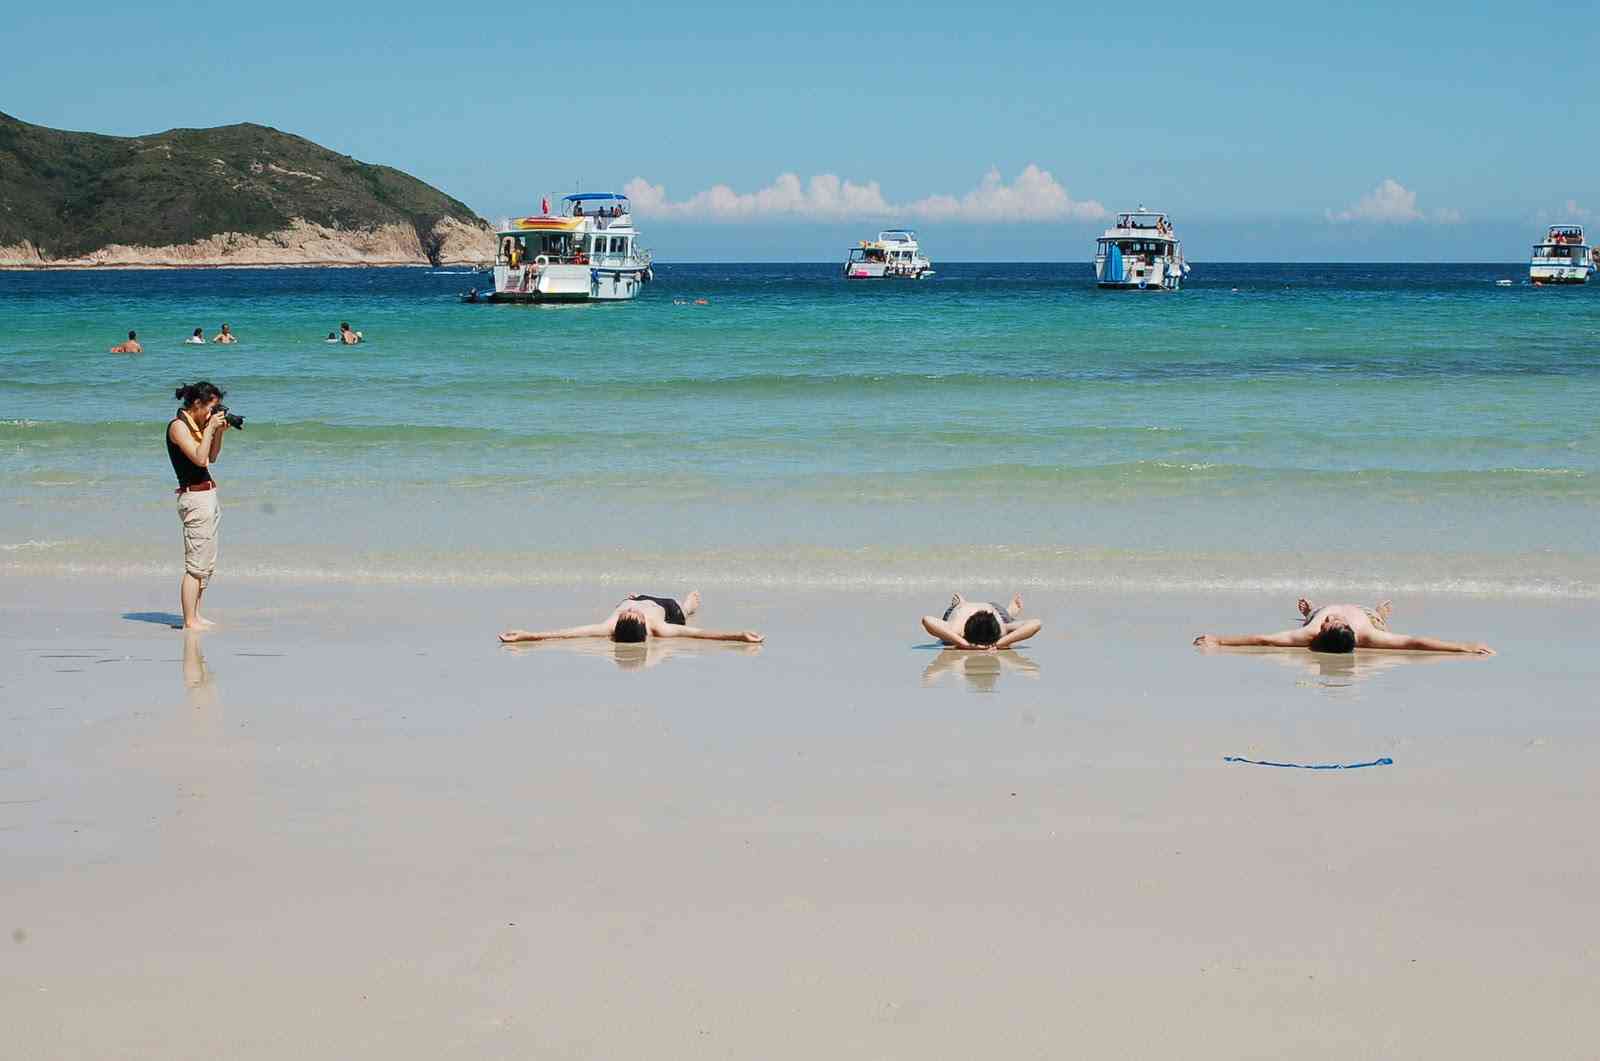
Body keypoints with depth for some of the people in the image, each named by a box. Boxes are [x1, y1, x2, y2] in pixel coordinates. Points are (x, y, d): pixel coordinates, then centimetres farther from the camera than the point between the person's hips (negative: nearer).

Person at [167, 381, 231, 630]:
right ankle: (190, 622, -7)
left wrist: (219, 432, 6)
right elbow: (199, 458, -21)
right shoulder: (178, 426, -13)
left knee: (207, 563, 14)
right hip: (194, 497, -10)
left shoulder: (196, 424, 13)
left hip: (207, 495, 10)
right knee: (195, 565, -9)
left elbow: (212, 457, 19)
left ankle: (195, 615, 20)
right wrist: (210, 427, -16)